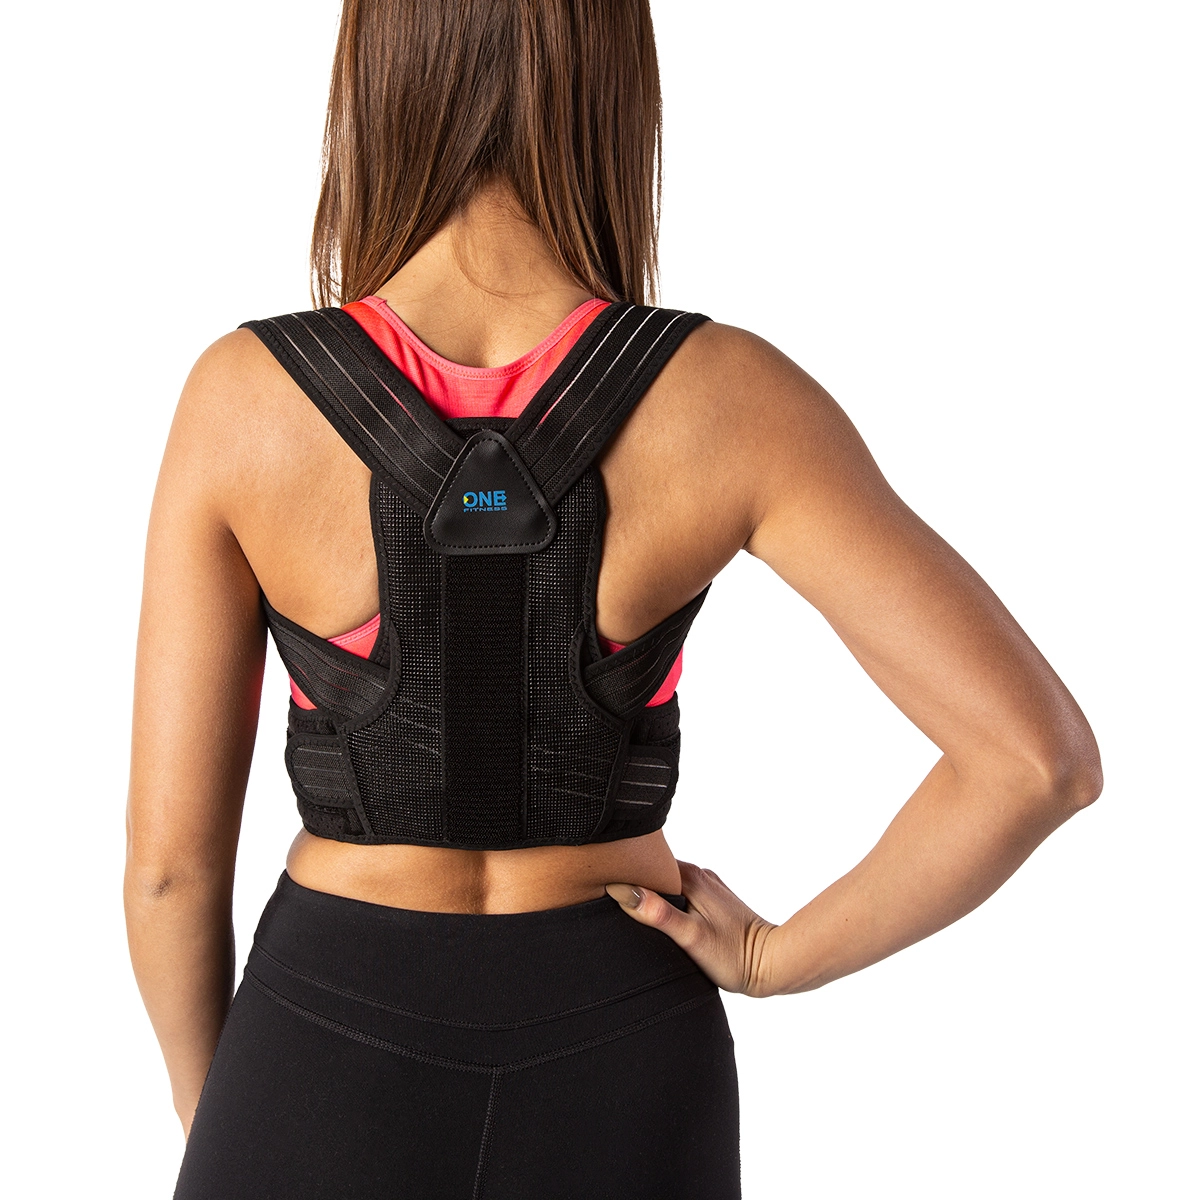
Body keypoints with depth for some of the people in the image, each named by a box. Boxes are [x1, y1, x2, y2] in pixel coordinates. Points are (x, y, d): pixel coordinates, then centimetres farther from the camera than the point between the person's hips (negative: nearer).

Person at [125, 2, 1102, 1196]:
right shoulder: (730, 397, -15)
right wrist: (776, 956, -4)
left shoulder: (241, 396, -15)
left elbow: (170, 852, -9)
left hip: (333, 1085, -1)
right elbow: (1039, 752, -19)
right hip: (614, 1084, 1)